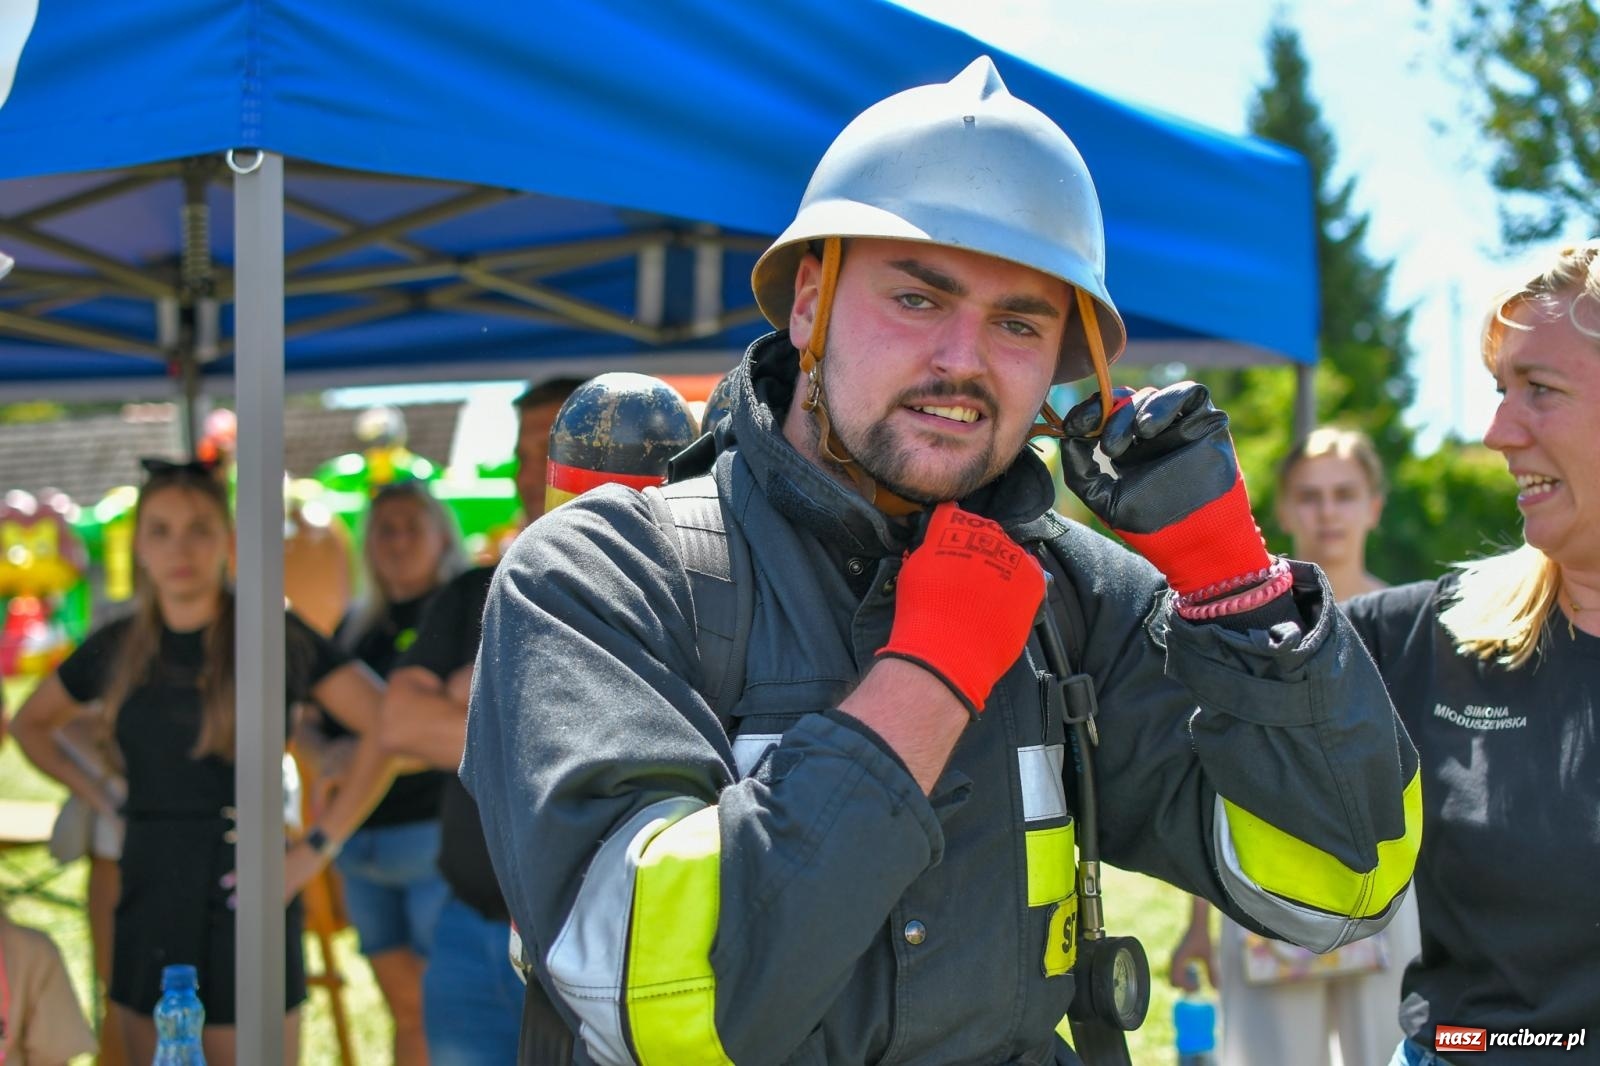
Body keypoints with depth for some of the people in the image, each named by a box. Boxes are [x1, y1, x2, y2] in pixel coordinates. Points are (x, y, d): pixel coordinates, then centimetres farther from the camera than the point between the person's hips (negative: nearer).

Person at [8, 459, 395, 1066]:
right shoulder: (117, 648, 7)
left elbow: (387, 726, -12)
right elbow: (31, 724, 23)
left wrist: (317, 850, -13)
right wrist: (99, 800, 10)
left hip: (240, 906, -4)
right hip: (147, 907, 5)